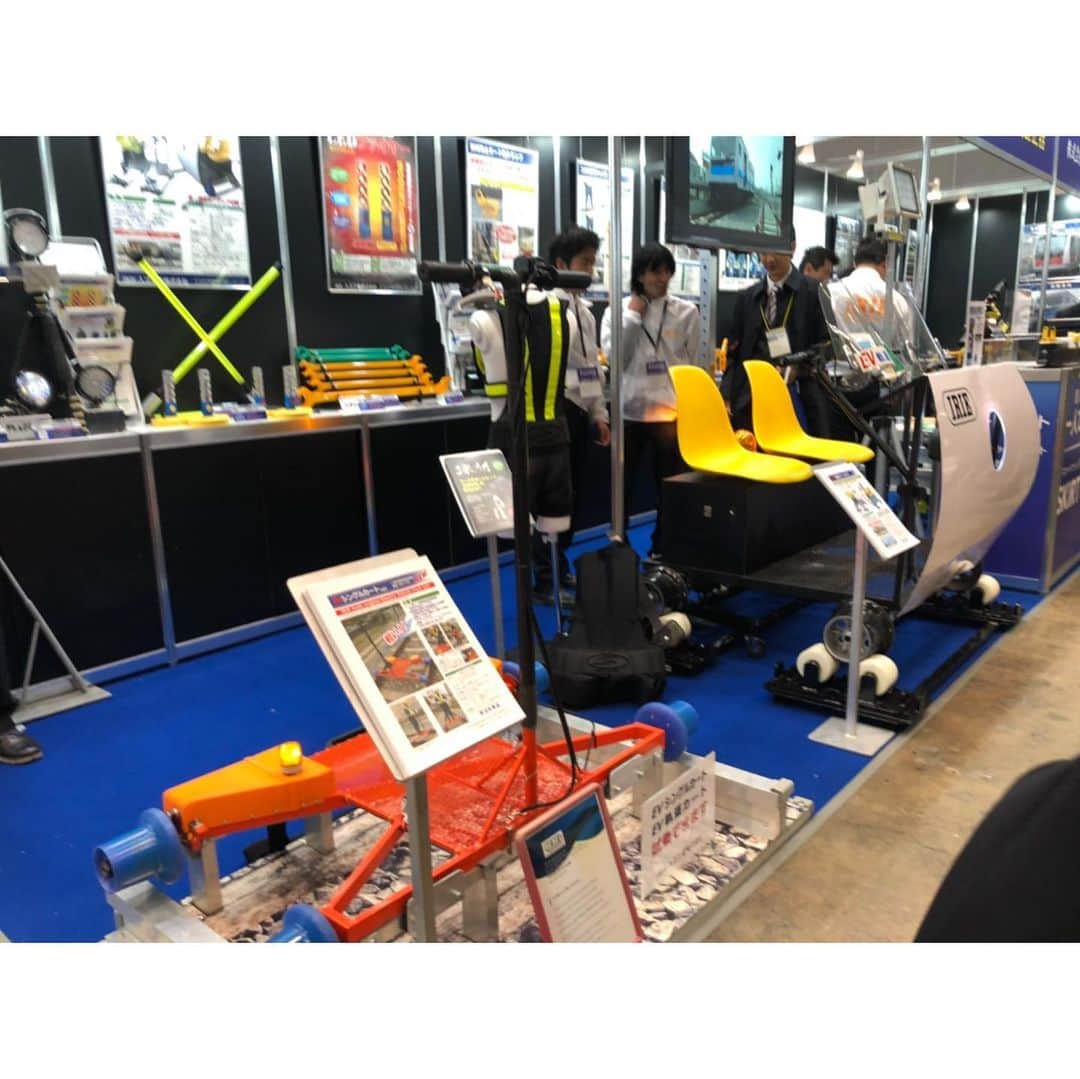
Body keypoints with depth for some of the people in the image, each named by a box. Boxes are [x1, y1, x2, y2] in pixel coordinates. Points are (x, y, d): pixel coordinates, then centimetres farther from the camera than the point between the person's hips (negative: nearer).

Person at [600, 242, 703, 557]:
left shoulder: (687, 312, 2)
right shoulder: (618, 310, 2)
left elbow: (696, 366, 5)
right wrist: (633, 316, -7)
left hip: (673, 412, 0)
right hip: (630, 410, 0)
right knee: (622, 485, 8)